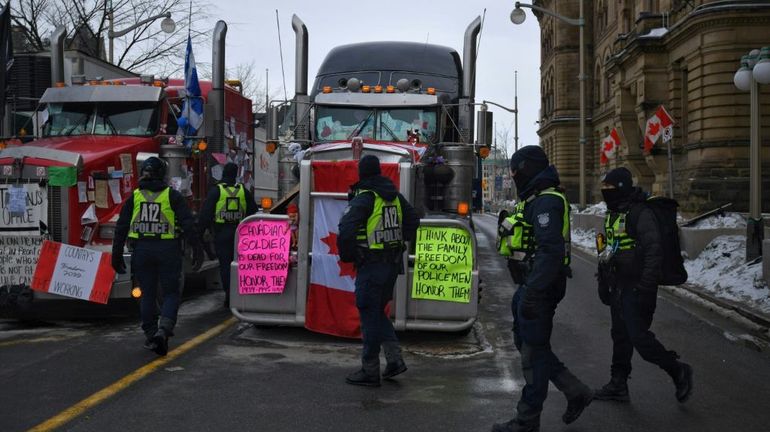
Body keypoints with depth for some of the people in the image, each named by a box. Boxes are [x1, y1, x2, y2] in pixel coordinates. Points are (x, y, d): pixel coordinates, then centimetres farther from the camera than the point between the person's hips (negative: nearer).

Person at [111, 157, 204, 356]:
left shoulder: (134, 197, 5)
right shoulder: (172, 196, -1)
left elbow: (121, 228, 4)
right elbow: (188, 224, -9)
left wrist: (117, 255, 9)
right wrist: (197, 250, -7)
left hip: (142, 251, 2)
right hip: (168, 251, -2)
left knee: (148, 295, 13)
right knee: (171, 293, 6)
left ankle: (151, 336, 17)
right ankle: (163, 330, -15)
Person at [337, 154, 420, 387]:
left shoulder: (364, 198, -14)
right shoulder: (395, 195, 10)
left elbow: (346, 228, -24)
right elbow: (413, 219, 20)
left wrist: (346, 255, -8)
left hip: (371, 265, -7)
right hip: (393, 264, 7)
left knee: (370, 315, 1)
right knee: (378, 312, 20)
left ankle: (370, 371, 7)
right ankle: (395, 358, 12)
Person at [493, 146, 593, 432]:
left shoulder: (546, 202, -19)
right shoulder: (534, 200, 15)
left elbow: (551, 251, -28)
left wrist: (532, 294, -30)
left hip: (539, 288, -11)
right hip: (531, 286, 11)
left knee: (533, 350, -1)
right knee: (524, 342, 17)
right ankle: (575, 391, 23)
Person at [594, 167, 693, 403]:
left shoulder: (640, 213, -17)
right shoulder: (613, 214, 13)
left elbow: (654, 251, -22)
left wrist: (646, 288, -25)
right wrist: (604, 282, 21)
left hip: (636, 288, -9)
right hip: (618, 287, 9)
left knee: (639, 337, -9)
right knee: (620, 336, 14)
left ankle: (678, 371, 11)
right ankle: (618, 385, 24)